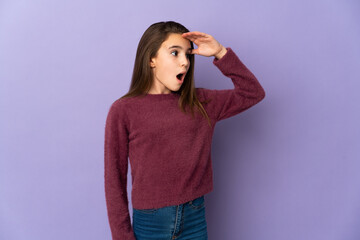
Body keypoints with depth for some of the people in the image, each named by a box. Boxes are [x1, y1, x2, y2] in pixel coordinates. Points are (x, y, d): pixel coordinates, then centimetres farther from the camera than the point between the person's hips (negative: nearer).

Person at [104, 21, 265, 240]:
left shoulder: (199, 103, 1)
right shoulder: (124, 110, -8)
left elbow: (253, 93, 4)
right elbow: (114, 179, -6)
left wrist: (221, 53, -5)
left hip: (195, 220, 3)